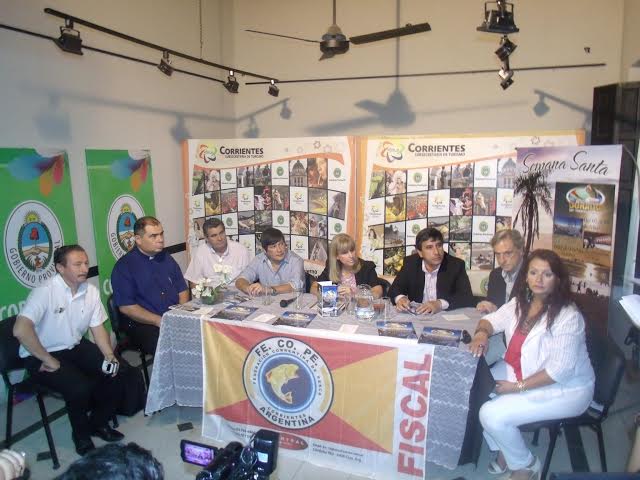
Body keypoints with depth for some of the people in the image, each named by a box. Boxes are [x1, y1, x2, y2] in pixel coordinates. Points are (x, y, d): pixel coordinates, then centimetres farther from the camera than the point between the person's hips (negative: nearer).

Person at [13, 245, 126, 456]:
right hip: (41, 357, -6)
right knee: (80, 387, -26)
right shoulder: (45, 292, -22)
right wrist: (48, 360, -24)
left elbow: (98, 328, 3)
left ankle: (98, 422, 16)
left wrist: (109, 356, -12)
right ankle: (81, 435, 5)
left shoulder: (91, 291, -3)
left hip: (76, 347, 6)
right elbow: (20, 330, -31)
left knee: (117, 373, -10)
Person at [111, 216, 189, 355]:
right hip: (144, 324, -5)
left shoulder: (166, 258, 14)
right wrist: (160, 321, -15)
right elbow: (126, 307, -9)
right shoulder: (124, 266, -3)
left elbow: (182, 290, 16)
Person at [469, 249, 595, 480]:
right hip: (520, 370, 8)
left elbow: (559, 370, -25)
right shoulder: (521, 302, -4)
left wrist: (518, 387, -22)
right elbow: (493, 320, 6)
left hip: (564, 388, -8)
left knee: (492, 415, -20)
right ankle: (504, 449, 15)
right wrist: (482, 332, -18)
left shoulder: (568, 316, -25)